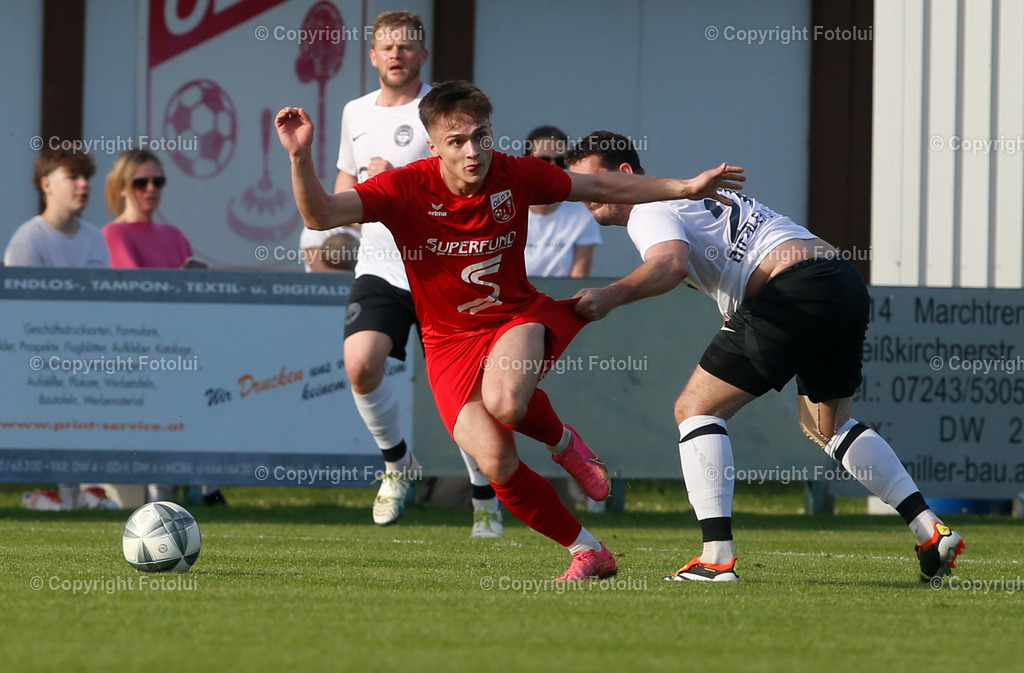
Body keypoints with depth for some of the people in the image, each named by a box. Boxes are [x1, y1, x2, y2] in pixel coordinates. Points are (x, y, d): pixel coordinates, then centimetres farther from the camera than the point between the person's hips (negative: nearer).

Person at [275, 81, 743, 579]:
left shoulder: (515, 176, -9)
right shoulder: (407, 189, -16)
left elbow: (601, 187, 8)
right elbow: (320, 215, -26)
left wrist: (687, 188, 10)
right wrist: (300, 156, -43)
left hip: (518, 318, 0)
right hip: (450, 342, 0)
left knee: (505, 402, -35)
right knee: (496, 464, -17)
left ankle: (563, 442, 2)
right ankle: (587, 551, 4)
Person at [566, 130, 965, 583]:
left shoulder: (647, 212, -1)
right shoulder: (691, 196, 30)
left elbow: (671, 263, -24)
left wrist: (611, 295, -36)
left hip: (796, 289, -10)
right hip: (848, 286, 10)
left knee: (696, 409, -3)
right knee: (825, 424, 28)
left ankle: (717, 557, -13)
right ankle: (932, 532, 22)